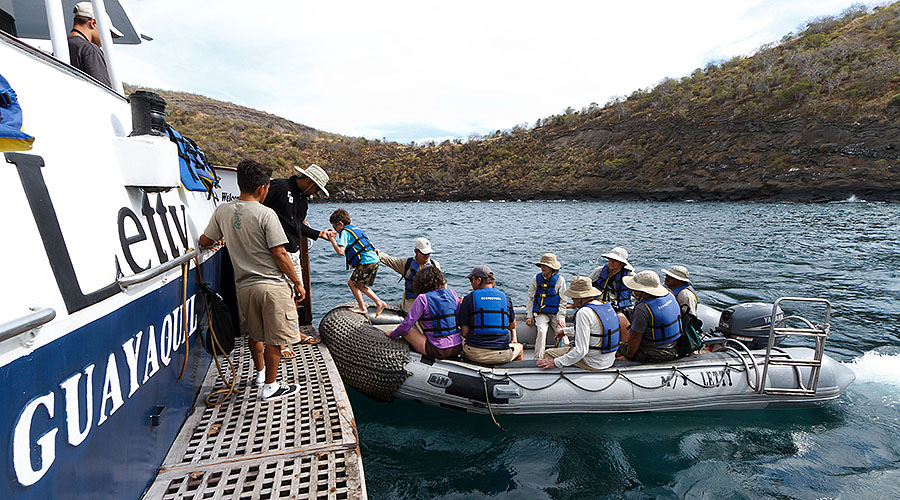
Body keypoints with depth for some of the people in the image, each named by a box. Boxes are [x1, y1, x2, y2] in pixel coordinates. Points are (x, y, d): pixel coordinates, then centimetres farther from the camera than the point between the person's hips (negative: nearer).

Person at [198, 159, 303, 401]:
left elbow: (205, 241, 14)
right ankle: (270, 387, 17)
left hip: (244, 286, 6)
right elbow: (279, 254, -15)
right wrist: (297, 282, -7)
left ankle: (260, 372, 43)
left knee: (255, 334, 25)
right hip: (271, 285, -6)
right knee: (274, 339, 7)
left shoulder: (223, 211, 2)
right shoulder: (265, 213, -15)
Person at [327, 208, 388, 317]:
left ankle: (362, 308, 10)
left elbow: (340, 251, -15)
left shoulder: (345, 232, -5)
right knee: (359, 284, 18)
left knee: (351, 282, 4)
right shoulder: (356, 229, 23)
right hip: (375, 259, 9)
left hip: (366, 261, -9)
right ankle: (379, 303, 15)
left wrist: (332, 239, -3)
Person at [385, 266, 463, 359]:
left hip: (439, 351, -6)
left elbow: (407, 324, -9)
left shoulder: (422, 298, -10)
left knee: (405, 331, 7)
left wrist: (392, 334, 8)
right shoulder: (452, 293, 3)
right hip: (458, 349, 6)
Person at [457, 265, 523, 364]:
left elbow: (464, 332, -7)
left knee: (463, 344, 33)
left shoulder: (469, 298, -4)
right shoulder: (505, 297, 5)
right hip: (502, 356, 2)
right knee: (519, 347, 33)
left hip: (474, 355, -1)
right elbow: (512, 325, 18)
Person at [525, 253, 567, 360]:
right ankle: (538, 358, -22)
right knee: (542, 330, -26)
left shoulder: (560, 279, 0)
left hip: (556, 314, 0)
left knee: (561, 331, -22)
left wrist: (560, 318, -8)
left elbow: (563, 301, 2)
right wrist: (529, 316, 2)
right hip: (541, 313, 0)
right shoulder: (537, 278, 5)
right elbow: (531, 298, 9)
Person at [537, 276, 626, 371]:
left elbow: (581, 351, -27)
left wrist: (555, 363, -22)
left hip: (593, 363, -9)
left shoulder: (584, 313, -25)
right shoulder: (607, 305, 3)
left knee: (548, 353, 3)